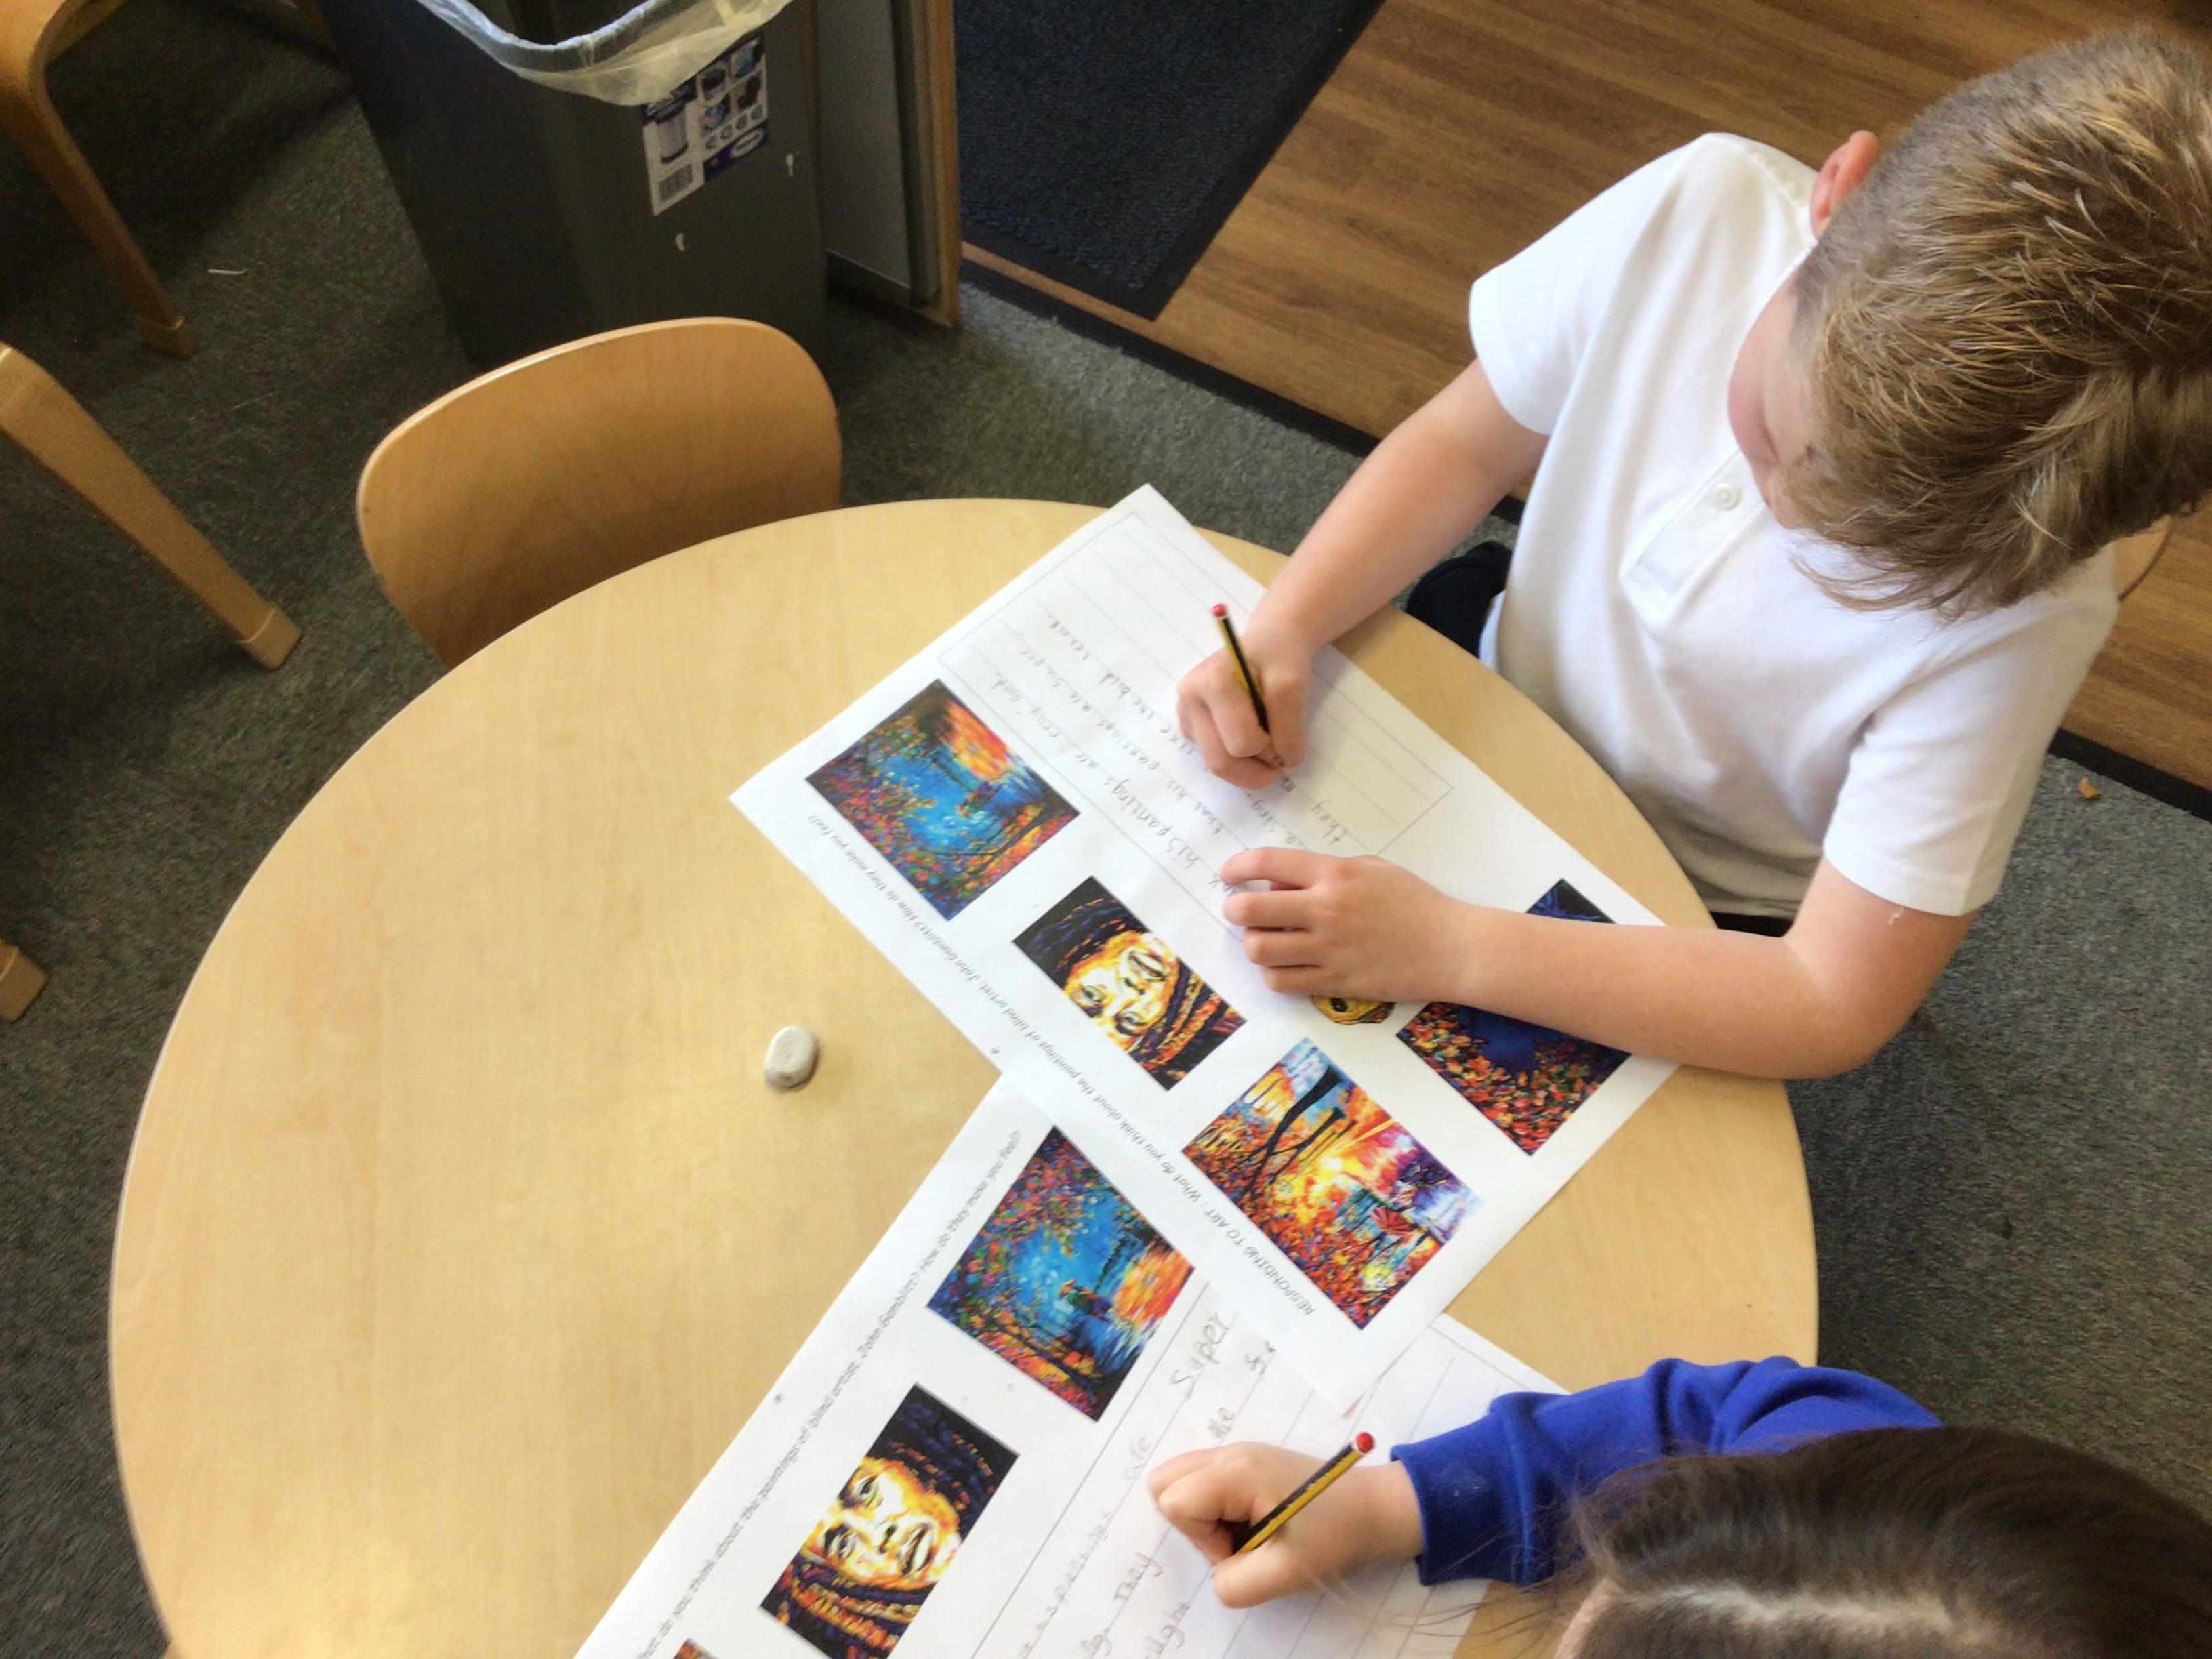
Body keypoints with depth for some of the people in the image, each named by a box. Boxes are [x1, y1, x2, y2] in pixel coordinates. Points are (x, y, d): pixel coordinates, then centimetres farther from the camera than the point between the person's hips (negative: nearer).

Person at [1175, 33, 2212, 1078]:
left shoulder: (2017, 616, -33)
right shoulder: (1700, 209, -26)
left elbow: (1834, 1007, -28)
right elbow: (1465, 441, -10)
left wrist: (1449, 948, -37)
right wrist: (1281, 631, -26)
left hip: (1706, 925, -3)